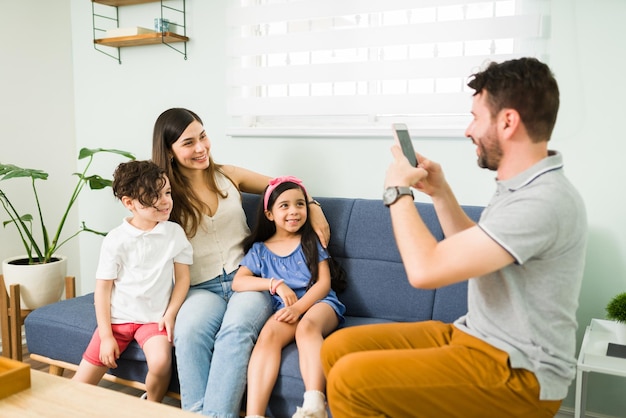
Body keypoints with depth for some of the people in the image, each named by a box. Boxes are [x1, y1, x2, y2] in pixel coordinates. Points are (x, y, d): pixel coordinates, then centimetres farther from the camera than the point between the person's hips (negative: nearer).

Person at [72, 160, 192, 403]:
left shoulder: (174, 232, -4)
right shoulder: (116, 240, -8)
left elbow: (182, 277, 0)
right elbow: (102, 288, -4)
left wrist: (170, 314, -12)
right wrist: (106, 335, -6)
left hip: (155, 318, 0)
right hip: (118, 317, 0)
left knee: (161, 362, -28)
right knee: (79, 387, -3)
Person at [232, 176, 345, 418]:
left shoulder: (311, 242, 12)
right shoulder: (259, 249, 15)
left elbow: (324, 283, 3)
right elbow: (238, 282, 4)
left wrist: (298, 307, -15)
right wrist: (276, 284, -11)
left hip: (317, 303, -1)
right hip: (283, 309, 1)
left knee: (307, 326, -35)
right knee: (268, 334, -32)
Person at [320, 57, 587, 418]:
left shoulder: (544, 202, -25)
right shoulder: (521, 187, 8)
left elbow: (425, 269, -29)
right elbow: (468, 253, 22)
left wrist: (398, 190, -13)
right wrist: (440, 192, 10)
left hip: (517, 373, -9)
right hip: (476, 335, 9)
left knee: (351, 379, -22)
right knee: (338, 348, 0)